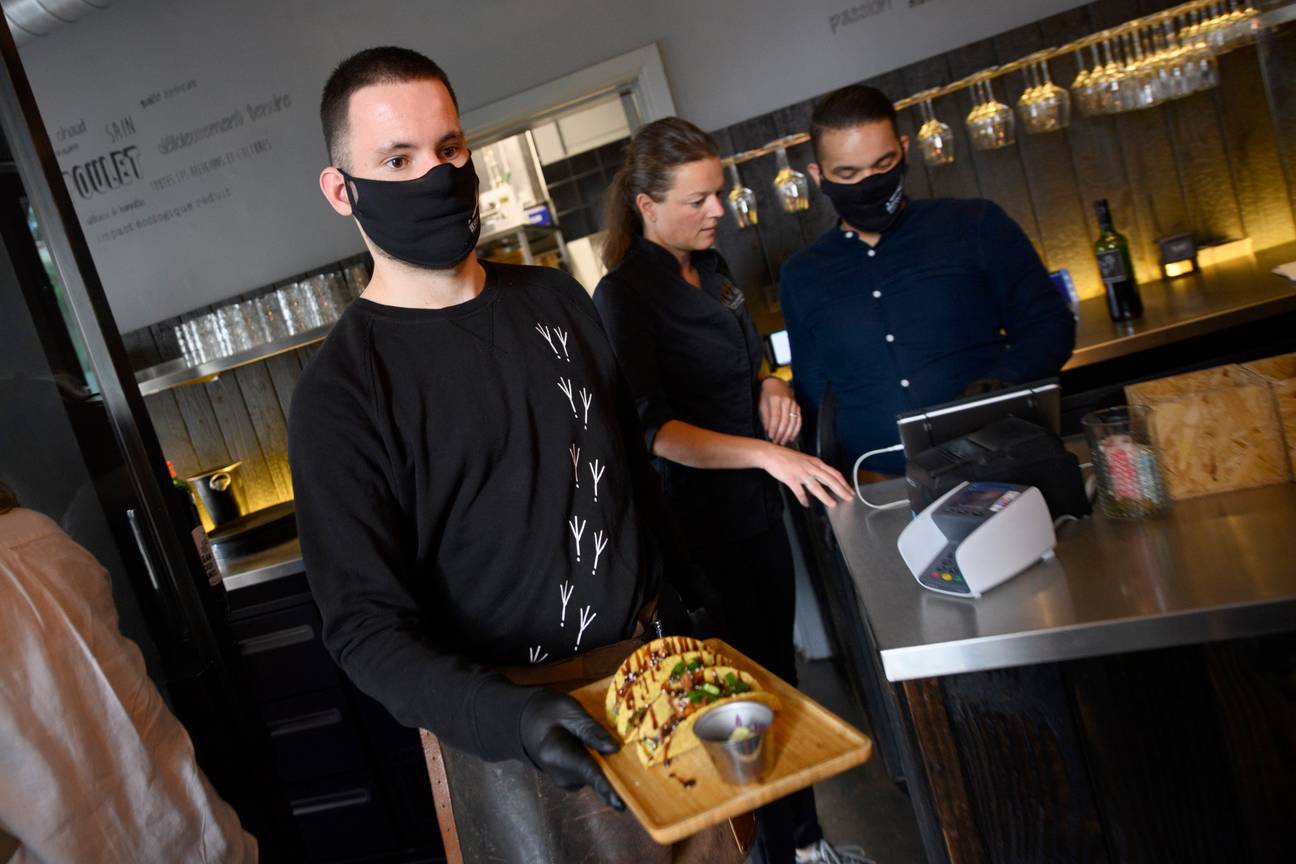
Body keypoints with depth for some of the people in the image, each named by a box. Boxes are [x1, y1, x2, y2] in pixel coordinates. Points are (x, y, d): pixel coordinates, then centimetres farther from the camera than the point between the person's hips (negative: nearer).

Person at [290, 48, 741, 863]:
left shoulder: (555, 298, 2)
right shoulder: (341, 392, -15)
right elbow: (367, 627, -17)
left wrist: (677, 608, 10)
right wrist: (507, 715, -32)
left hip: (658, 666, 5)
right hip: (514, 729, -5)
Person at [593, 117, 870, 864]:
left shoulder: (710, 265, 7)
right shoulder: (625, 296, -16)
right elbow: (649, 429, -25)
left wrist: (769, 385, 0)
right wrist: (767, 454, -34)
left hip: (758, 502, 8)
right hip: (698, 520, -8)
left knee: (782, 667, 17)